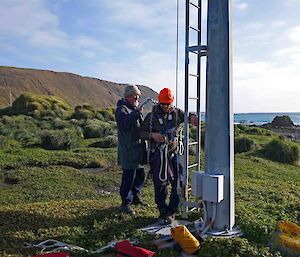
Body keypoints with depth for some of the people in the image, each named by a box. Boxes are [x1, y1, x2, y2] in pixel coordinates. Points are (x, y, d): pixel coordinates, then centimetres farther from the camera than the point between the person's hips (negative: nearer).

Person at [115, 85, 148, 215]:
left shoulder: (135, 108, 19)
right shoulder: (122, 109, -9)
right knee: (129, 177, -5)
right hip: (128, 150, -9)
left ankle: (135, 197, 35)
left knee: (140, 175, 17)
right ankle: (126, 203, 9)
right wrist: (136, 113, -31)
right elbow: (124, 125, -27)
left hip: (139, 148, 9)